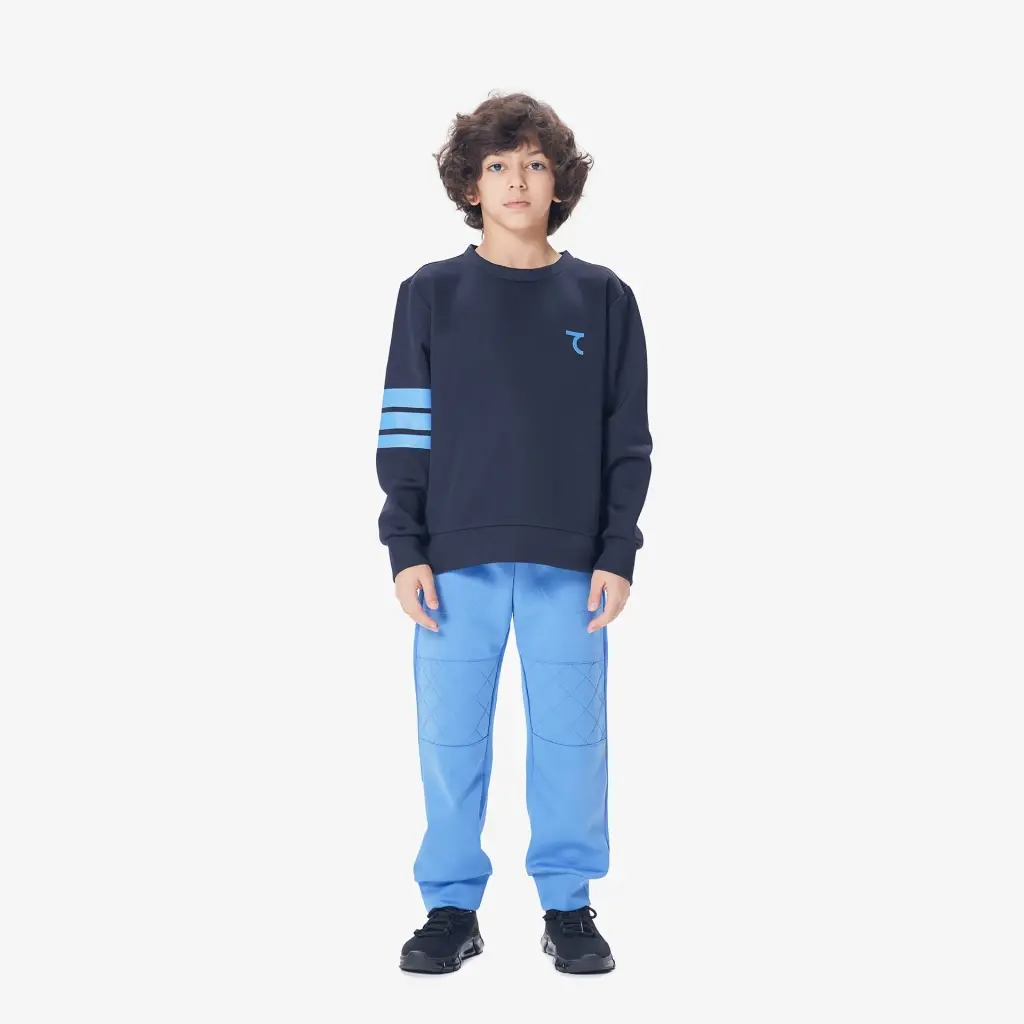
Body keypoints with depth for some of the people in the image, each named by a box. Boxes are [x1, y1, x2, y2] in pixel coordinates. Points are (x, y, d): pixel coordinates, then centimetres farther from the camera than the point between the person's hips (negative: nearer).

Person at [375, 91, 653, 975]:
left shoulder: (603, 299, 6)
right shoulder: (431, 295, 5)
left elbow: (628, 439, 6)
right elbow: (404, 430, 3)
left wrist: (618, 555, -1)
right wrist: (406, 549, -4)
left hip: (570, 563, 0)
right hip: (456, 560, 0)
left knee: (571, 735, 4)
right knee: (451, 736, 4)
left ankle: (569, 905, 20)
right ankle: (452, 906, 18)